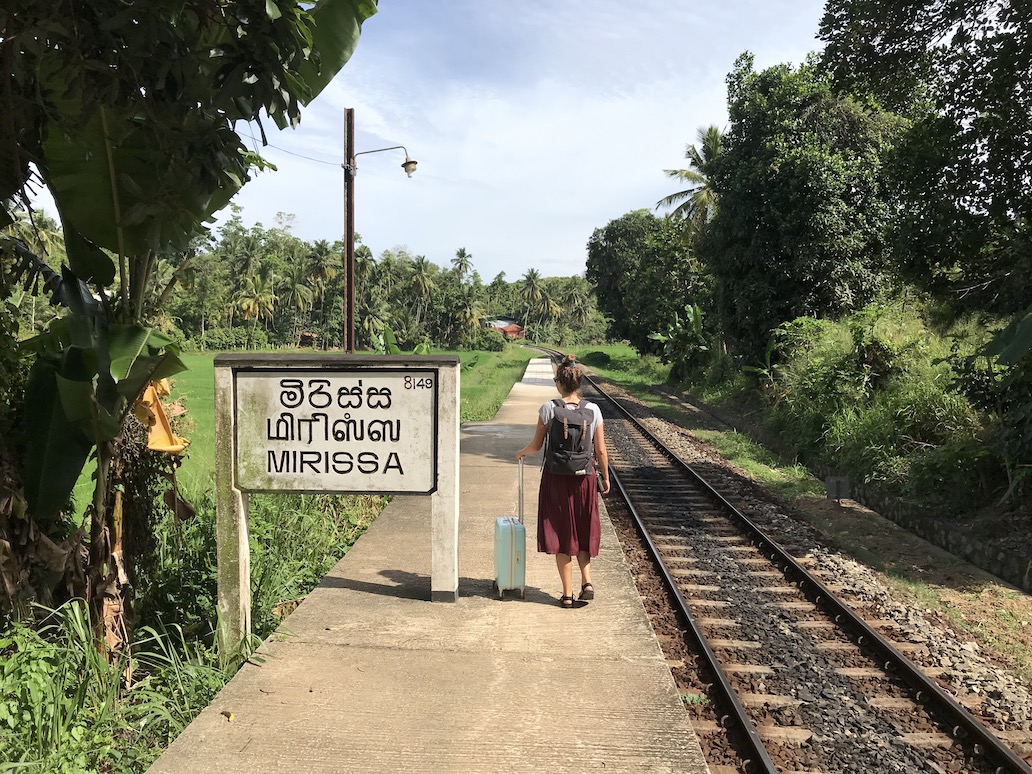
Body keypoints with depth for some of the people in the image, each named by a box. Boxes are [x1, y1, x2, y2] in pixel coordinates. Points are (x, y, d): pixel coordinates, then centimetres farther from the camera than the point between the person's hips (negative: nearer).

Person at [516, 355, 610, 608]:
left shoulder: (549, 409, -10)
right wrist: (605, 477, 12)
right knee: (583, 531, 22)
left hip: (556, 478, -1)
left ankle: (567, 594, 15)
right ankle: (586, 581, 8)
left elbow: (536, 445, -2)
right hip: (584, 478, 2)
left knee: (560, 534, 10)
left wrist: (522, 453, 19)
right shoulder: (593, 410, -5)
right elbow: (601, 451, -2)